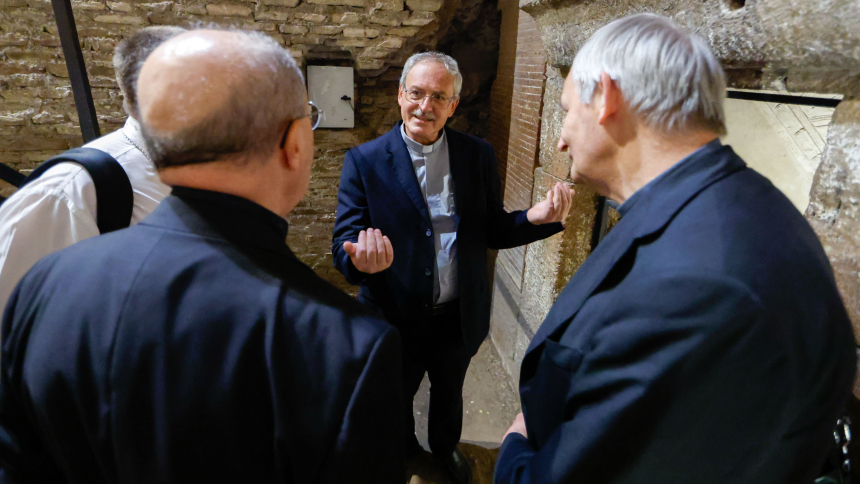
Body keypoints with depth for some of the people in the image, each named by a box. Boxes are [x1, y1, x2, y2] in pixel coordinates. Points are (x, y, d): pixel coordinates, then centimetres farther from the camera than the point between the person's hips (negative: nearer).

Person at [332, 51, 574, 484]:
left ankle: (446, 447, 61)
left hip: (458, 318, 2)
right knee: (395, 399, 25)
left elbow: (493, 231, -3)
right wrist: (360, 260, -39)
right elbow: (344, 242, -15)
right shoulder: (365, 161, -12)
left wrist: (536, 219, -23)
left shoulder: (478, 155, -5)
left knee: (449, 392, 28)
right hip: (395, 319, -1)